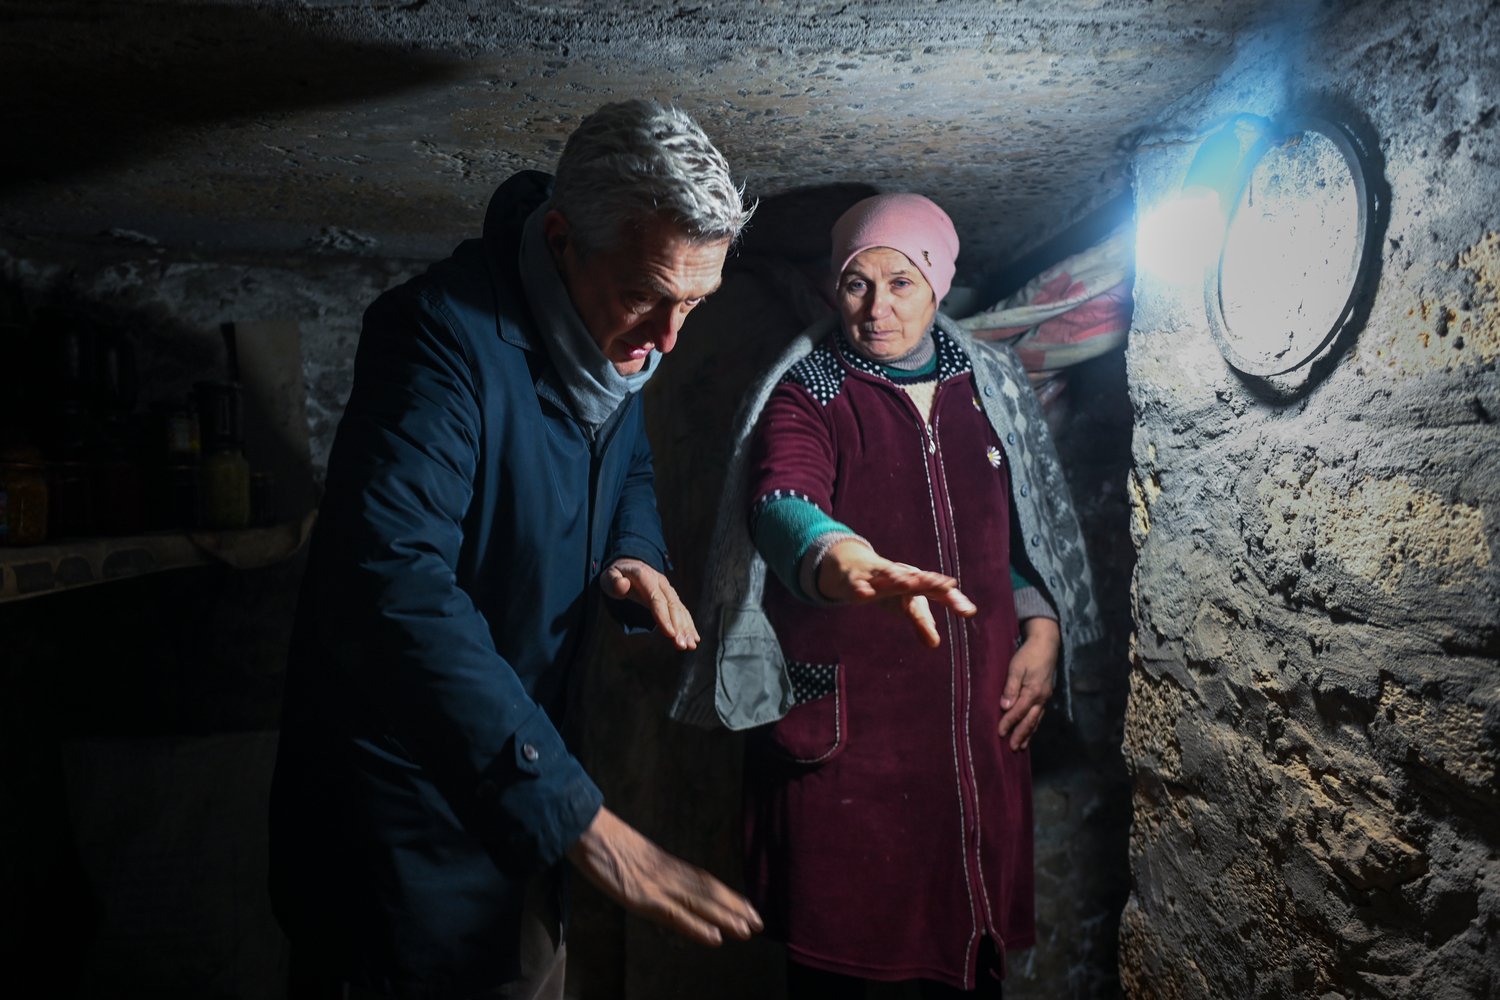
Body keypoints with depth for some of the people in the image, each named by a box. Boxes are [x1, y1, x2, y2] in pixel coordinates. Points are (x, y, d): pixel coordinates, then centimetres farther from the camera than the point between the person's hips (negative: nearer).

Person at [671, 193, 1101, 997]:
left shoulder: (993, 383, 8)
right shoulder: (805, 394, -7)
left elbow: (1033, 524, 18)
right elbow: (783, 505, -28)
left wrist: (1043, 630, 3)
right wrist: (854, 568, -49)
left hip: (979, 718, 4)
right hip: (845, 728, -4)